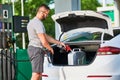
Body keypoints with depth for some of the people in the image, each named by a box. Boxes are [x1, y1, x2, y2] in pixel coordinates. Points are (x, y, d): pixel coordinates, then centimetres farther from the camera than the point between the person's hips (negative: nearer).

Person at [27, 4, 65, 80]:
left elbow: (46, 36, 23)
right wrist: (50, 49, 1)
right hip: (36, 49, -11)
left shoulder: (32, 22, 20)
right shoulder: (38, 23, -15)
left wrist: (59, 43, 23)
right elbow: (44, 42, -19)